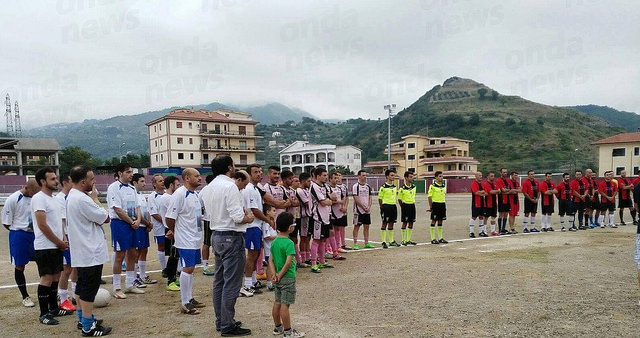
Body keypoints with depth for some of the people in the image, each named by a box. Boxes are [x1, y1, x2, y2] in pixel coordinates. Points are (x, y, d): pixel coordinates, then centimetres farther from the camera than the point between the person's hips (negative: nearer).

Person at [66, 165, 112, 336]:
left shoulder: (72, 196, 11)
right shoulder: (82, 199, -23)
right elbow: (105, 218, -16)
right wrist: (95, 198, -7)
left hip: (81, 251, 11)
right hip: (91, 252, -11)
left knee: (81, 287, 18)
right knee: (89, 290, -3)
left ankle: (83, 319, 30)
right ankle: (88, 327, 5)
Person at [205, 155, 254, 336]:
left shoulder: (212, 186, 9)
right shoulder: (230, 186, -17)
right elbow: (238, 217, -22)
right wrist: (248, 218, -1)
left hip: (216, 235, 9)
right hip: (231, 237, -9)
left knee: (219, 281, 15)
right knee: (231, 283, -2)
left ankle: (221, 321, 26)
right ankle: (228, 326, 5)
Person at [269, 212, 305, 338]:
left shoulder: (274, 242, 5)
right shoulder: (289, 243, -19)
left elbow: (271, 260, 4)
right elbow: (288, 262, -25)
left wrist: (274, 274, -3)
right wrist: (280, 275, -15)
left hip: (279, 279, 8)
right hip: (288, 278, -8)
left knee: (277, 303, 16)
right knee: (285, 305, -2)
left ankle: (278, 327, 28)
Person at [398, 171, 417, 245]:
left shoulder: (414, 187, 6)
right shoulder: (402, 188, -13)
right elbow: (399, 199, -5)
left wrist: (413, 203, 15)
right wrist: (403, 207, -1)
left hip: (412, 206, 6)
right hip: (405, 206, -6)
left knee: (411, 223, 8)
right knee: (405, 223, -1)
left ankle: (408, 240, 17)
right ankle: (404, 240, 7)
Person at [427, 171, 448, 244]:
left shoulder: (443, 185, 12)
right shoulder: (432, 186, -8)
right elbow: (429, 197, -9)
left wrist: (444, 204, 16)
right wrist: (431, 207, -10)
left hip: (442, 204, 7)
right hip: (435, 204, -6)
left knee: (440, 221, 11)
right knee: (434, 221, -2)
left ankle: (440, 238, 18)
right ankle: (433, 239, 3)